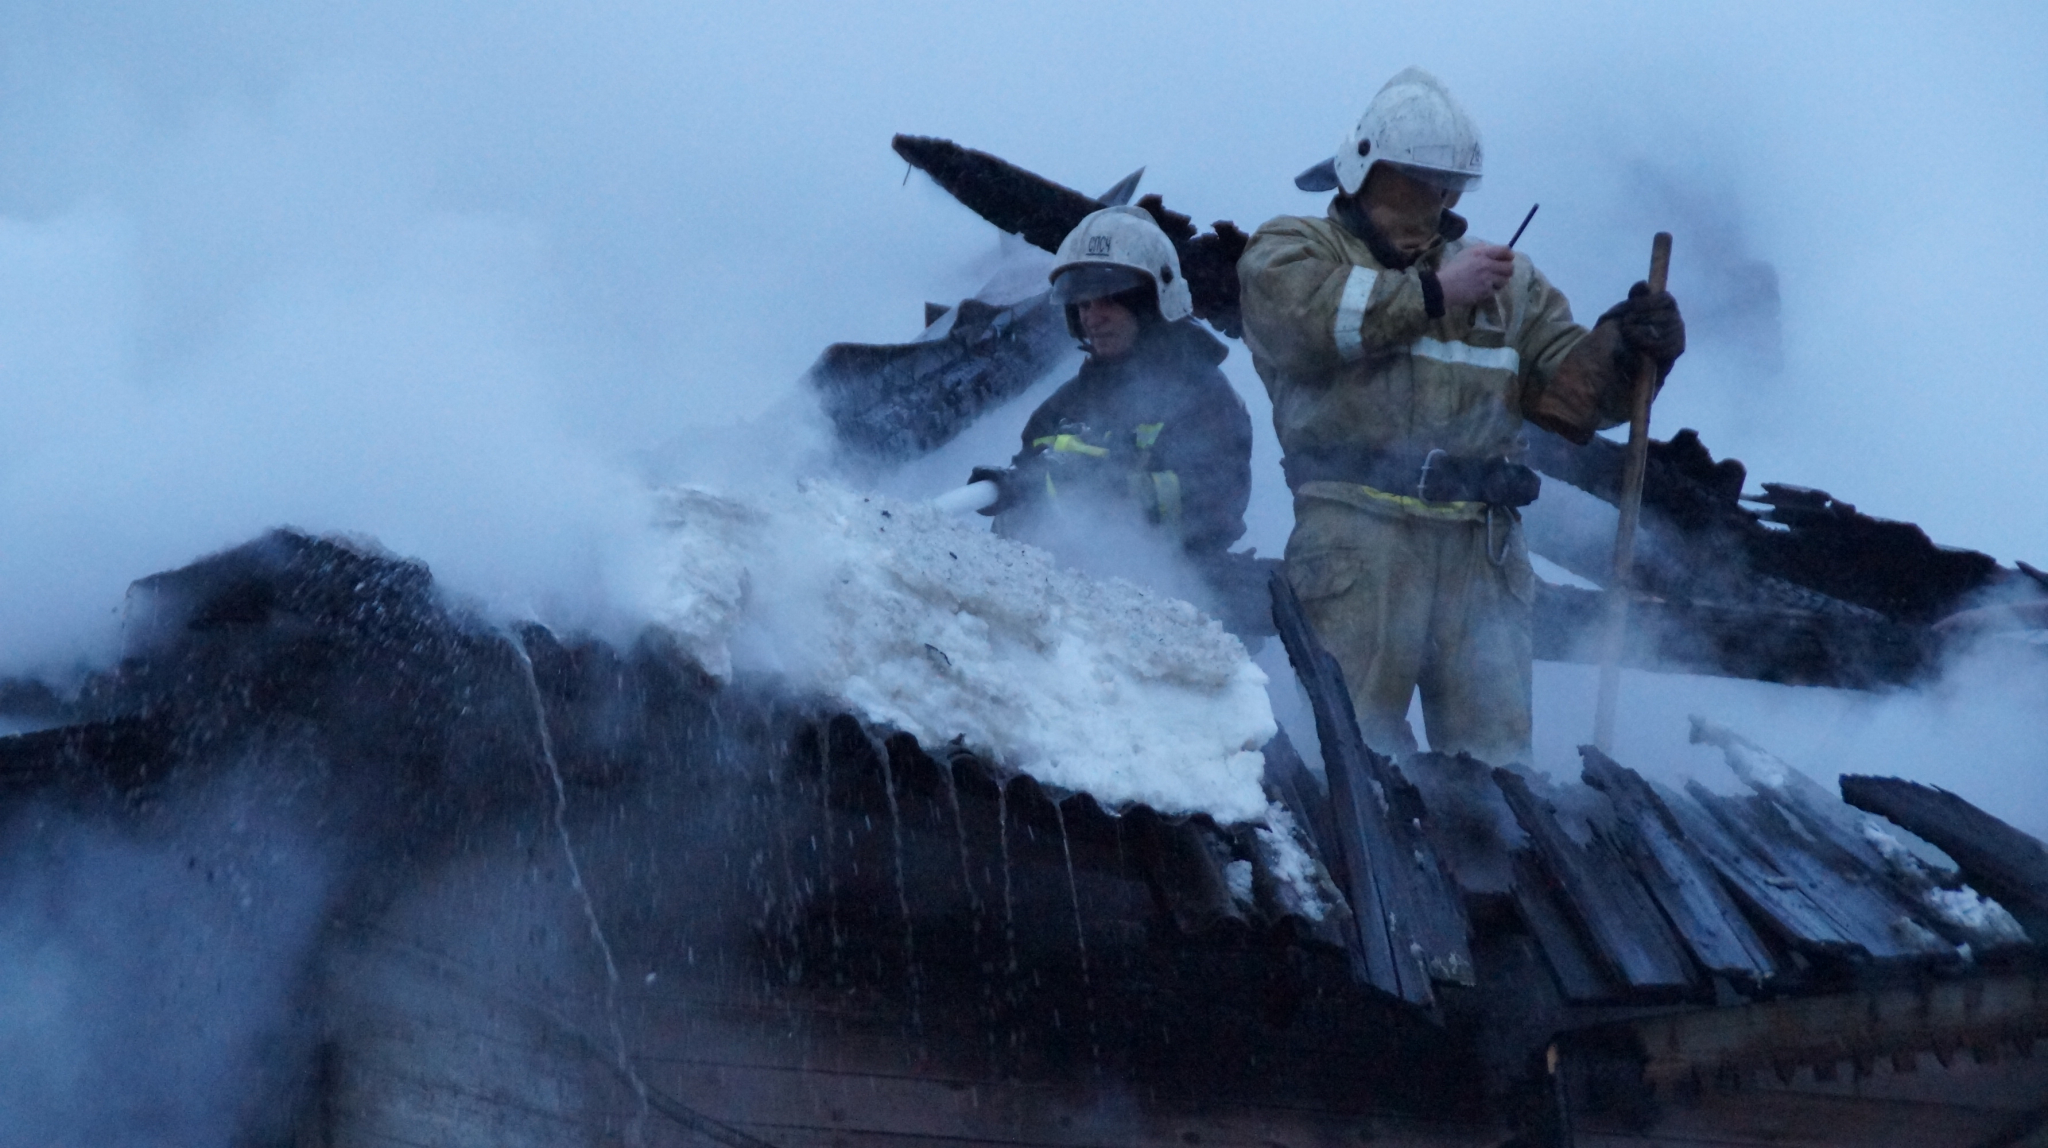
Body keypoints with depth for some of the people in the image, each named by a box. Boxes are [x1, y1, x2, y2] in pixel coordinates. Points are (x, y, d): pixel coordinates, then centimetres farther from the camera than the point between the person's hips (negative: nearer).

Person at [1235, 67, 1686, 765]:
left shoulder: (1507, 281, 25)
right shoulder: (1294, 249, 12)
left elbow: (1570, 386, 17)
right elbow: (1298, 313, -12)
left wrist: (1625, 348, -5)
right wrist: (1431, 291, -5)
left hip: (1483, 546, 4)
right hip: (1358, 531, -4)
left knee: (1494, 747, 3)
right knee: (1355, 740, -10)